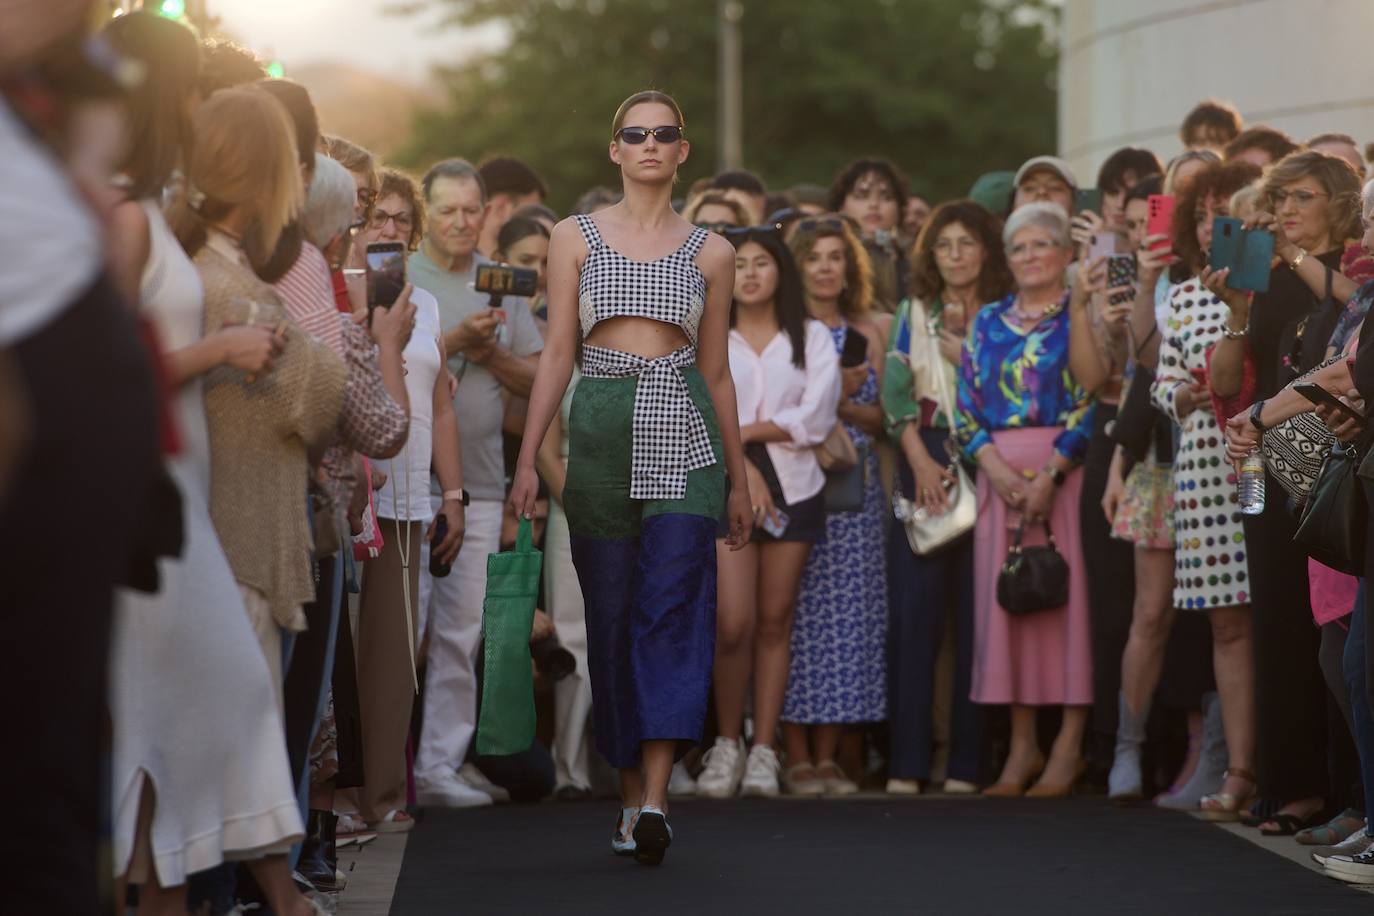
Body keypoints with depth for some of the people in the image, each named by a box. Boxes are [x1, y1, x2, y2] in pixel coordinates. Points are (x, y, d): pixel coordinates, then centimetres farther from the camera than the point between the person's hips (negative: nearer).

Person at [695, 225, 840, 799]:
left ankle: (764, 751, 5)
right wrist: (742, 466, -12)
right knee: (733, 623, -12)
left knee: (775, 621, 2)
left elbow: (814, 419, -2)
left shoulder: (812, 338, 11)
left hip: (792, 487, 1)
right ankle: (727, 743, 3)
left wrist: (743, 431, -7)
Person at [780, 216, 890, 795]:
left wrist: (843, 403, -10)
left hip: (854, 489, 3)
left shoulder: (868, 333, 12)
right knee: (793, 612, -7)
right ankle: (797, 759, -3)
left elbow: (880, 418, 9)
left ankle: (828, 757, 5)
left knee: (846, 615, 0)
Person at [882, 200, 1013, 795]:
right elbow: (895, 392, 3)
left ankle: (967, 761, 2)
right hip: (924, 461, 1)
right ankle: (907, 761, -5)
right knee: (913, 608, -5)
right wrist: (921, 461, -7)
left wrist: (963, 350, -7)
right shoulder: (913, 315, 14)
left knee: (977, 611, -2)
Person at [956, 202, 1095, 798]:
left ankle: (1069, 745, -5)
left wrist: (1050, 473, -16)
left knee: (1067, 593, -7)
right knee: (1006, 599, 1)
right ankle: (1022, 747, 6)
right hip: (999, 474, 4)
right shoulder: (988, 323, 15)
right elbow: (967, 405, 10)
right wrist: (997, 469, -6)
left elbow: (1093, 401, -7)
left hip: (1066, 470, -4)